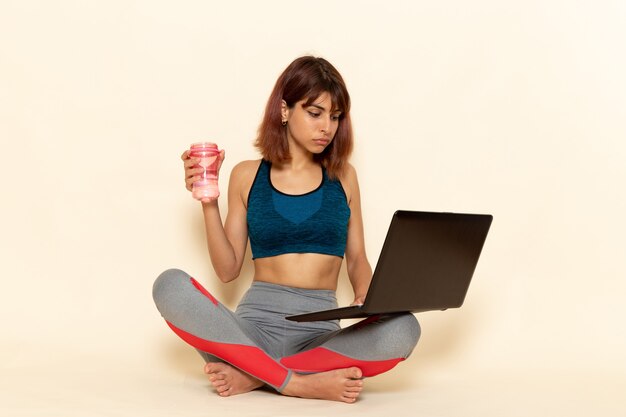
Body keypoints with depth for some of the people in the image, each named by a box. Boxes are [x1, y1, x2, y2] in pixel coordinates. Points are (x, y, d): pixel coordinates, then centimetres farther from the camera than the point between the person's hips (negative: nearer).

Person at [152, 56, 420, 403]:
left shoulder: (342, 176, 12)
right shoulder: (247, 176, 10)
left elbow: (356, 259, 15)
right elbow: (227, 270, 9)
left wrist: (368, 298, -6)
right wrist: (208, 204, -2)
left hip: (321, 332, 1)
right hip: (256, 324, 0)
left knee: (403, 328, -32)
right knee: (170, 285, -29)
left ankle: (253, 375, -24)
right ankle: (300, 382, -30)